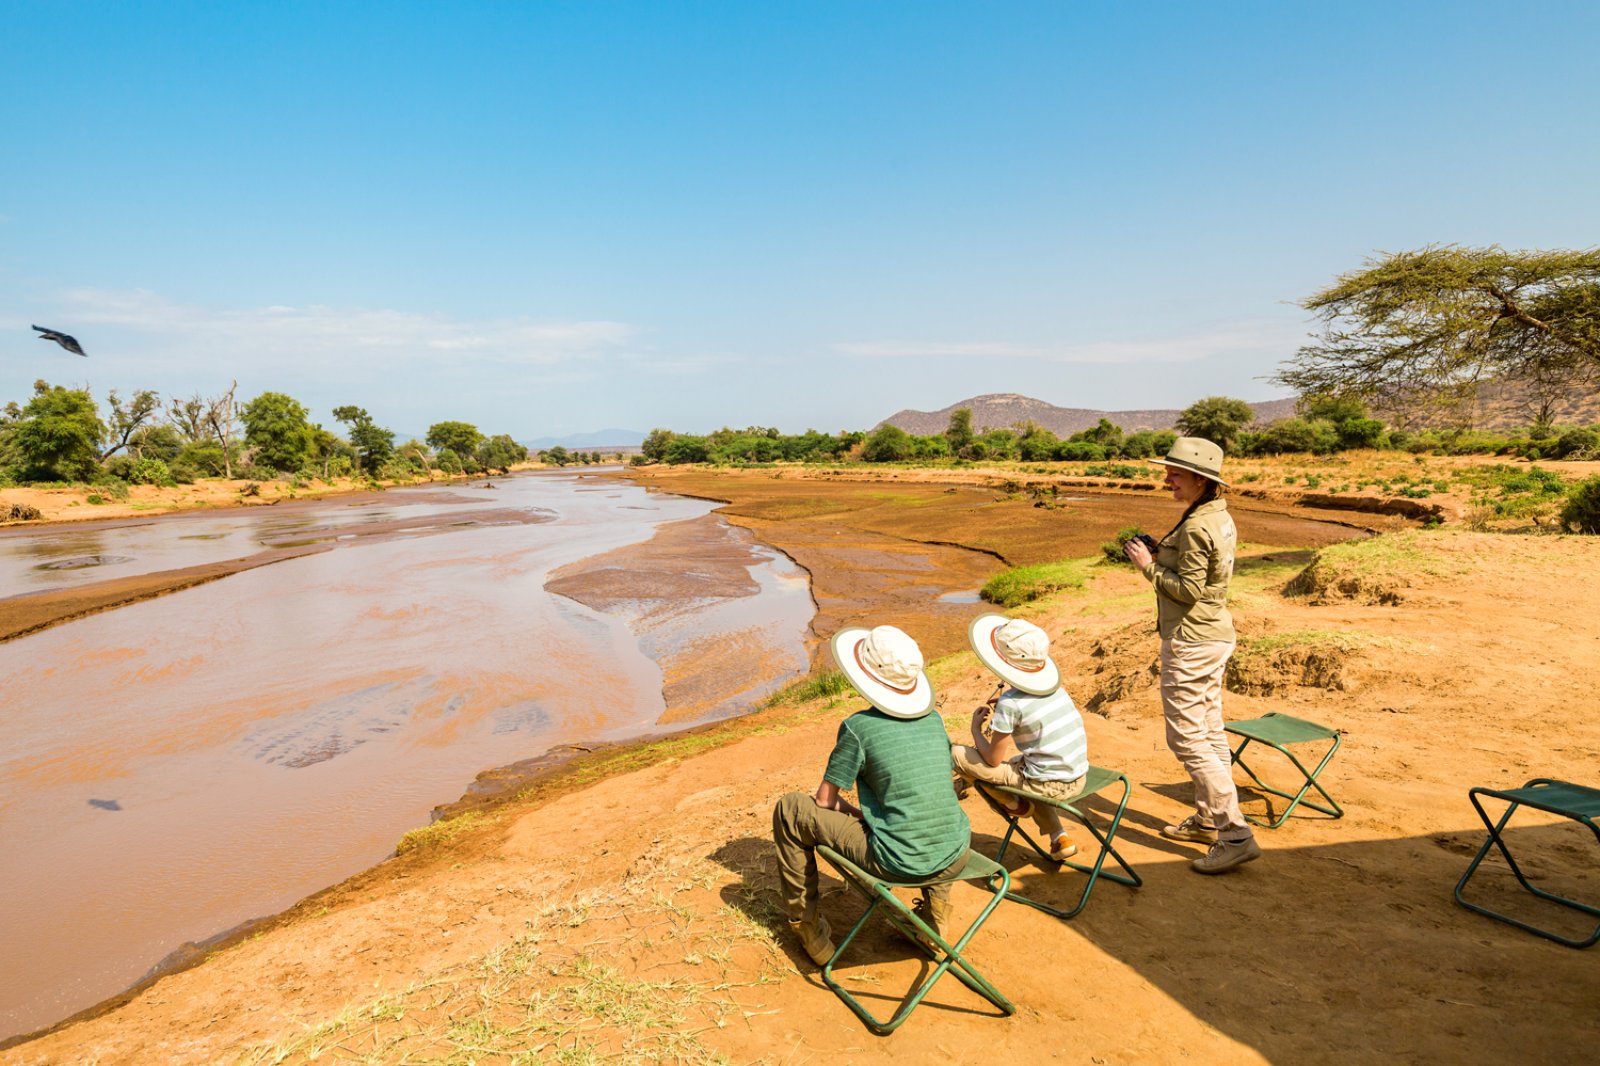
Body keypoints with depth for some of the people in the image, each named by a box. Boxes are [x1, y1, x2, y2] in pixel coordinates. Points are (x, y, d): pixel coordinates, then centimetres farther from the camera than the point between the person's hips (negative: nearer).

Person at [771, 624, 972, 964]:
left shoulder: (858, 727, -10)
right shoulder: (933, 718, 5)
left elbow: (825, 801, -2)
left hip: (898, 864, -5)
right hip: (956, 857, 6)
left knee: (790, 810, 7)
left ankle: (806, 926, 20)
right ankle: (936, 908, 33)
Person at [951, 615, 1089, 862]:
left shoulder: (1010, 703, -18)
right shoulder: (1054, 686, 3)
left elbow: (993, 759, -11)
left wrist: (976, 728, 8)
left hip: (1048, 785, -7)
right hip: (1079, 780, 7)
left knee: (958, 754, -4)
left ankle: (1012, 804, 12)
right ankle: (1059, 838, 28)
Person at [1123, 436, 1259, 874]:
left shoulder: (1196, 527, -22)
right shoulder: (1221, 518, 9)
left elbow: (1189, 590, -22)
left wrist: (1148, 565, -13)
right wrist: (1161, 555, 6)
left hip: (1190, 642, -11)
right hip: (1216, 636, 11)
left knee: (1187, 739, -4)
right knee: (1210, 731, 17)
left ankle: (1236, 834, -1)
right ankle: (1208, 819, 30)